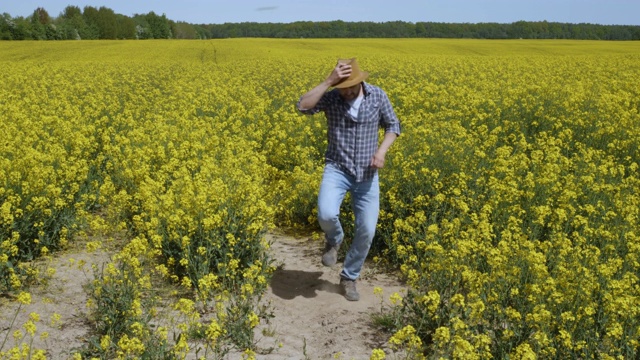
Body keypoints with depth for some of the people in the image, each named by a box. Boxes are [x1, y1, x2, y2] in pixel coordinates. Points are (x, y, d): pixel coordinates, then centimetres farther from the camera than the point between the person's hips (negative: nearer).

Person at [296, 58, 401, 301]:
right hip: (337, 170, -2)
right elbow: (302, 107, -25)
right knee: (326, 215, -28)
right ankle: (334, 239, 11)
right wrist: (328, 82, -28)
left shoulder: (378, 96, -3)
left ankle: (349, 278, 23)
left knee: (366, 231, -1)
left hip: (366, 174, 2)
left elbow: (393, 126, 9)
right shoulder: (331, 97, -8)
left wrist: (381, 151, -10)